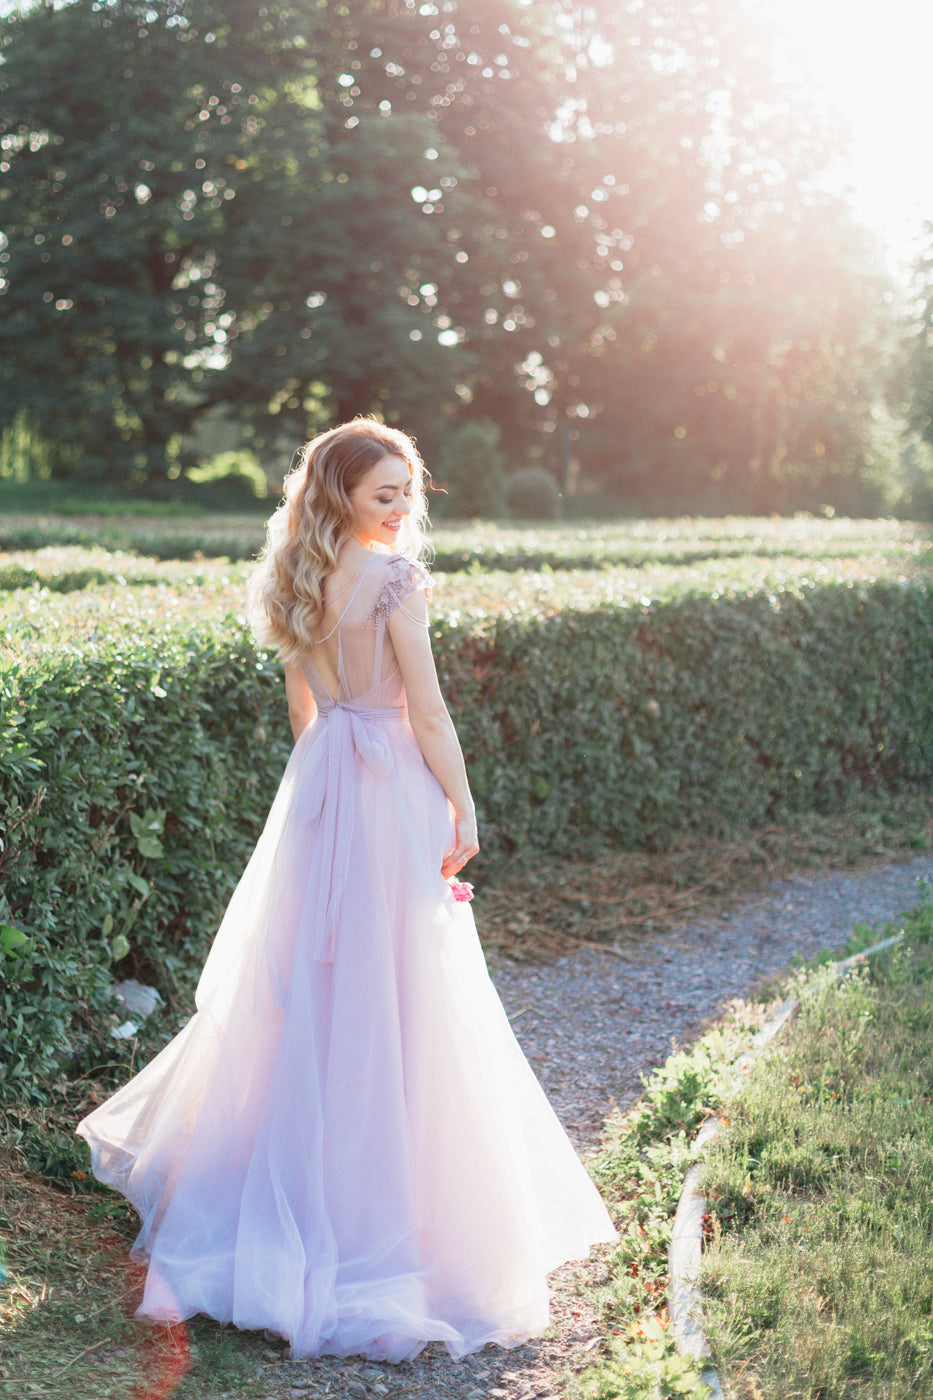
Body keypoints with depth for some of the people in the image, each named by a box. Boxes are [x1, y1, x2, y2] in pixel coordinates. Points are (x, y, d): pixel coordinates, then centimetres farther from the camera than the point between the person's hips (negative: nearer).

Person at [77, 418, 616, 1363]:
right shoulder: (393, 579, -16)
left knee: (311, 981, 18)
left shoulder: (303, 578, 7)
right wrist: (463, 806, -7)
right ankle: (384, 1203, 9)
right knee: (392, 994, 0)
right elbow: (426, 710, -15)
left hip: (317, 788, 8)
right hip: (393, 791, -7)